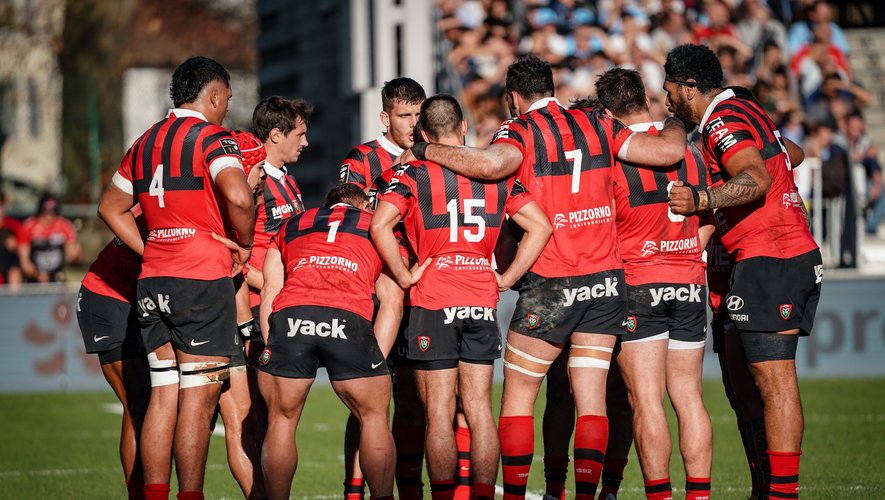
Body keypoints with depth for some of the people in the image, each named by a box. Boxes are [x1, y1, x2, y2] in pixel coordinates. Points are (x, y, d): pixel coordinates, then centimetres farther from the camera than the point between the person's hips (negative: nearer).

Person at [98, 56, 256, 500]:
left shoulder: (145, 142, 15)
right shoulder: (211, 138, -7)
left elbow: (110, 207, 22)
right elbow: (238, 196, -24)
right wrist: (244, 245, -8)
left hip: (152, 280, 7)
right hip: (203, 280, -7)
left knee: (163, 396, 9)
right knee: (198, 397, -3)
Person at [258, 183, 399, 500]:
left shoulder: (291, 227, 33)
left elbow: (269, 291, 22)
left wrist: (270, 344, 20)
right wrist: (376, 356, 19)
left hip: (289, 317, 1)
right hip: (349, 319, -1)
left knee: (281, 420, 15)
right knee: (374, 416, 14)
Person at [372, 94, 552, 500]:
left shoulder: (415, 173, -3)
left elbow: (380, 225, -17)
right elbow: (541, 226, 6)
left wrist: (404, 277, -7)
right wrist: (506, 278, 8)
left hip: (433, 303, -3)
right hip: (482, 303, 3)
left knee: (439, 413, 0)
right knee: (479, 408, 6)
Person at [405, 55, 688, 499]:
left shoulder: (521, 130, -6)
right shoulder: (598, 125, 7)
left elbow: (490, 164, -28)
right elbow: (669, 151, 2)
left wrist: (426, 151, -16)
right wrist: (676, 124, 25)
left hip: (550, 283, -4)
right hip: (606, 279, 4)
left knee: (518, 396, 7)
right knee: (591, 399, 5)